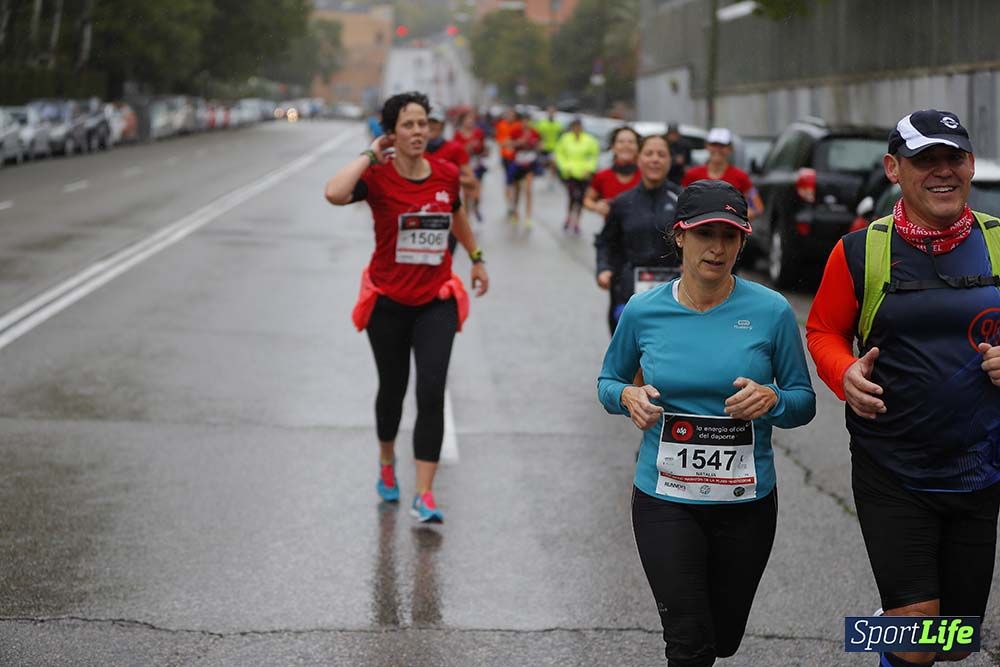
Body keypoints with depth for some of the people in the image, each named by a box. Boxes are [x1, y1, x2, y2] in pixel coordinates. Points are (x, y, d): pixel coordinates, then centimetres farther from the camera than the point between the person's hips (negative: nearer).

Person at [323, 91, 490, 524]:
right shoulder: (377, 177, -14)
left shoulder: (446, 175, -2)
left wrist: (476, 258, 27)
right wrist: (370, 155, -23)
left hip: (436, 302, 1)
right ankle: (387, 464, 45)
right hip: (388, 302, -1)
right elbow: (334, 194, -36)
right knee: (392, 388, 15)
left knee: (432, 392, -12)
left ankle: (424, 496, -10)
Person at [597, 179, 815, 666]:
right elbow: (608, 382, 11)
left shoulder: (771, 311, -8)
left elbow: (805, 403, 0)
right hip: (665, 501, -1)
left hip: (747, 502, 1)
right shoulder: (643, 312, -5)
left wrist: (772, 399, -22)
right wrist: (628, 396, -12)